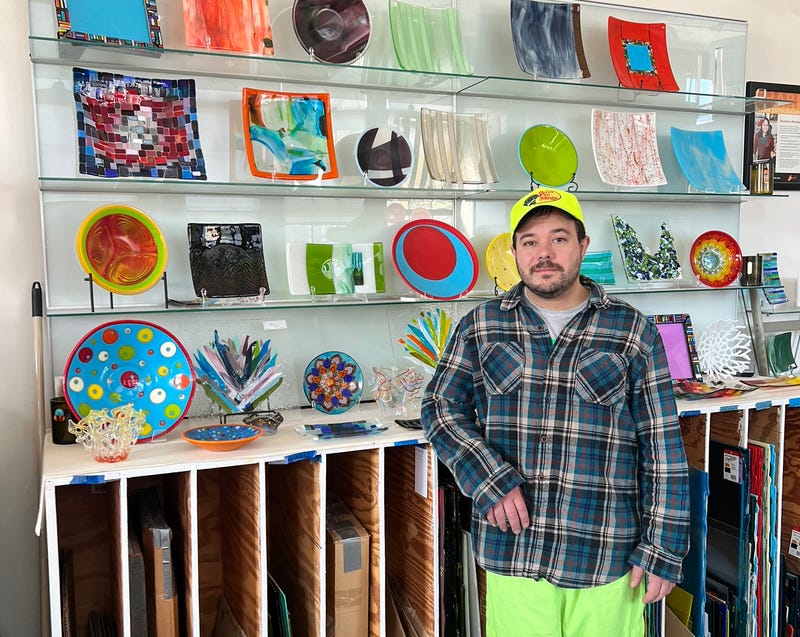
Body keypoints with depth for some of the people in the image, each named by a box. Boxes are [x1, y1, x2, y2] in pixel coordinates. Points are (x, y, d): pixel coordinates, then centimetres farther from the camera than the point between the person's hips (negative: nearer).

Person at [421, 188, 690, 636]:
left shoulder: (633, 332, 0)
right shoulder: (481, 327, 3)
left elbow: (662, 446, 0)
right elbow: (441, 406, 5)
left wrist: (662, 548, -3)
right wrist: (487, 479, -11)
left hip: (608, 555, 0)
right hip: (512, 548, 1)